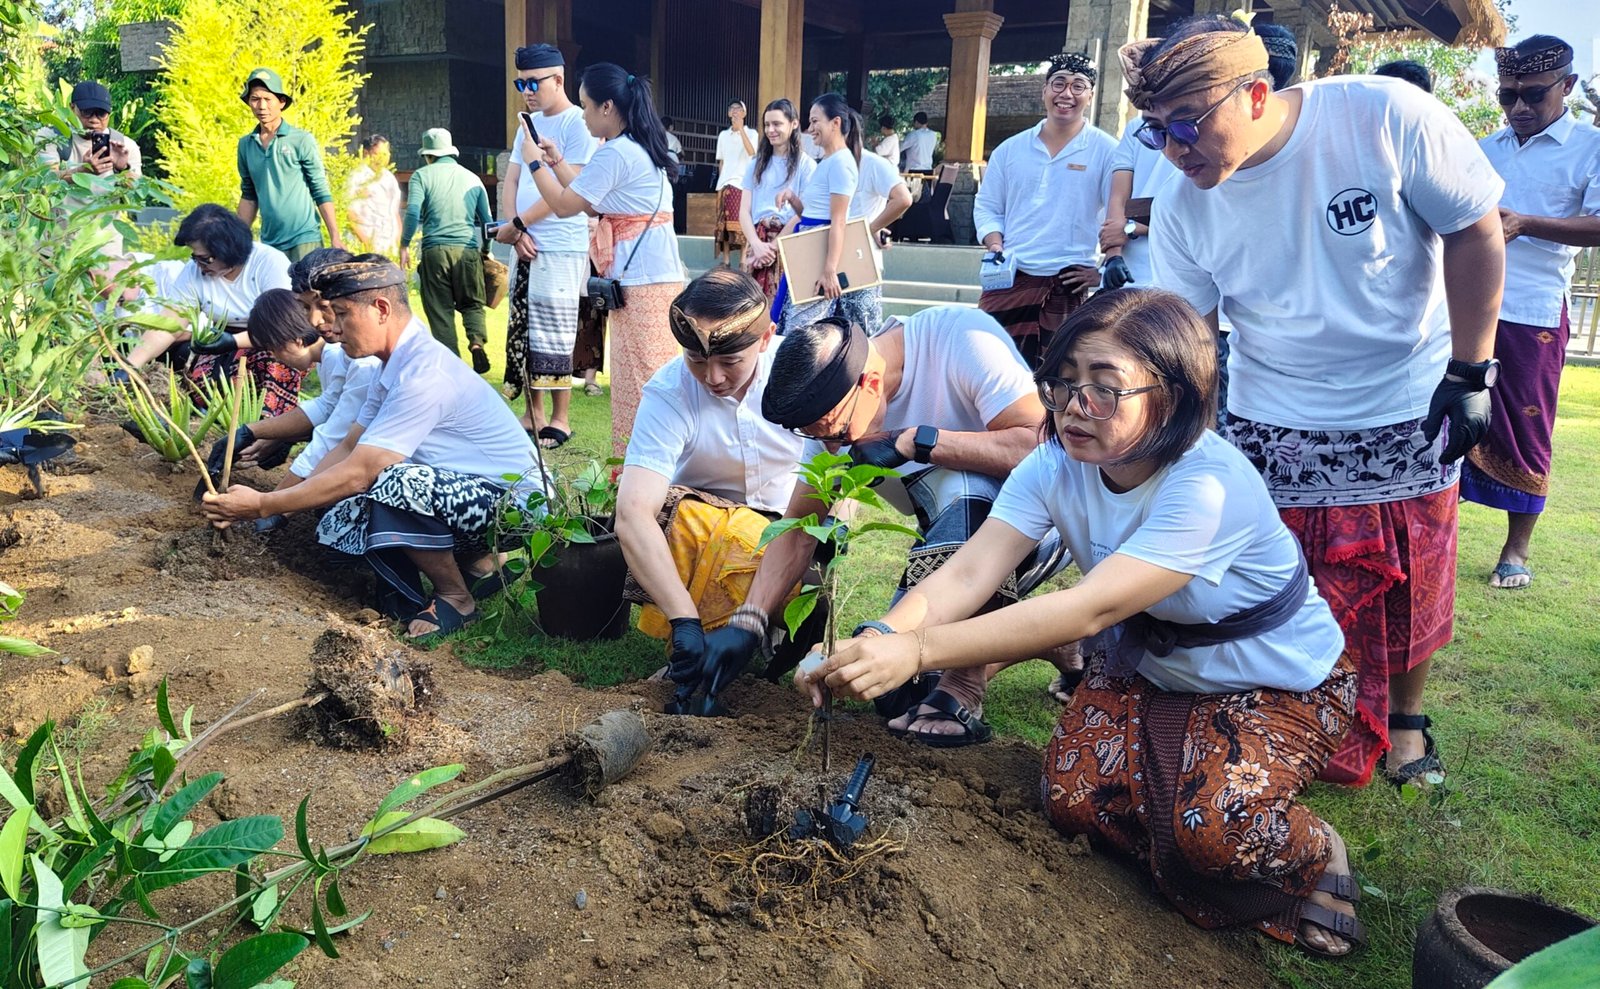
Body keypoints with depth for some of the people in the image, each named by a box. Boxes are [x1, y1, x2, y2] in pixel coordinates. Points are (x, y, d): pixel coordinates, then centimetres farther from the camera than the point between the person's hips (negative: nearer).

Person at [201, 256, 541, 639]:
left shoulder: (423, 374, -24)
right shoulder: (397, 365, 7)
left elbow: (358, 474, -24)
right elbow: (349, 448, 11)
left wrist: (263, 505, -17)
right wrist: (282, 501, 1)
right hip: (465, 493, 10)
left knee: (397, 485, -33)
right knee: (342, 521, -3)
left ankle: (456, 600, -9)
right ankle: (478, 564, 9)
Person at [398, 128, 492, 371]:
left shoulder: (422, 175, 4)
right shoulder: (472, 178, 14)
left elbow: (413, 212, -8)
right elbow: (487, 220, 16)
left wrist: (404, 245, 2)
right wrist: (486, 249, 30)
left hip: (435, 250, -2)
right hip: (468, 250, 2)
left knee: (440, 310, 6)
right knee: (472, 303, 15)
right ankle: (477, 342, -12)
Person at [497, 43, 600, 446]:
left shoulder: (578, 123, -7)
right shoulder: (529, 124, 16)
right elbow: (510, 182, 14)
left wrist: (516, 225, -11)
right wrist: (517, 233, -3)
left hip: (560, 249, -8)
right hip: (526, 246, 8)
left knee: (554, 335, -5)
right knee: (523, 332, 9)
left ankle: (560, 419, 5)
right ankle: (533, 413, 19)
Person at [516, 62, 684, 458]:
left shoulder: (615, 153, -15)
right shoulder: (639, 146, 16)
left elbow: (564, 205, -11)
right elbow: (588, 198, 21)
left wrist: (535, 162, 2)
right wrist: (556, 160, 22)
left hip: (641, 279, -10)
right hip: (660, 272, 10)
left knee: (638, 373, -5)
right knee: (655, 374, 13)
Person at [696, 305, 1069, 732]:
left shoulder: (962, 337, -25)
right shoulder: (833, 416, -7)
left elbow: (1040, 445, -33)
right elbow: (797, 529, -2)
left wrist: (913, 442, -34)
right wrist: (744, 625, -13)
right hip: (966, 537, 6)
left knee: (954, 486, -37)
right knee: (894, 690, -4)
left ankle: (965, 686, -22)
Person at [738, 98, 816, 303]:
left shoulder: (805, 165, 2)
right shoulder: (757, 164, 16)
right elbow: (744, 210, 9)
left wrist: (774, 246, -11)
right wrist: (757, 245, -8)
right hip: (757, 244, 4)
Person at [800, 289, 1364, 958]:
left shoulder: (1210, 486, -36)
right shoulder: (1056, 464, -17)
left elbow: (1091, 608, -46)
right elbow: (967, 575, -28)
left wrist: (918, 652, -55)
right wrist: (878, 639, -49)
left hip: (1282, 681, -6)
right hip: (1149, 667, 6)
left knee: (1211, 826, -28)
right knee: (1074, 799, -12)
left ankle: (1316, 858, 5)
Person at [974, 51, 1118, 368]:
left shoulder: (1107, 151, 0)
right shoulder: (1011, 149, 11)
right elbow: (987, 207, 16)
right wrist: (995, 245, -1)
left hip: (1069, 287, -3)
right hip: (1010, 280, 3)